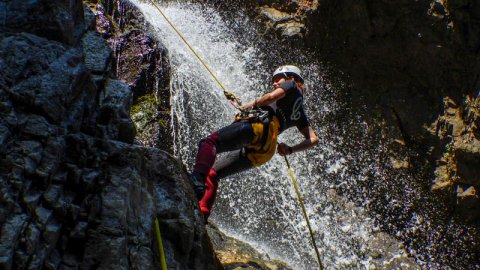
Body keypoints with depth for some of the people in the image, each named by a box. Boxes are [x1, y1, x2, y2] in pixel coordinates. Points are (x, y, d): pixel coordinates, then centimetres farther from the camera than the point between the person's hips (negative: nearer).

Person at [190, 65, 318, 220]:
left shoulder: (292, 85, 21)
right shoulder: (299, 112, 38)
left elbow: (272, 96, -1)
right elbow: (313, 139, 31)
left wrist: (251, 105, 12)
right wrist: (290, 150, 25)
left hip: (258, 125, -8)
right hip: (264, 150, 8)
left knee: (208, 143, -22)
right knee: (211, 174, 5)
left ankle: (197, 180, -47)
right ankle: (202, 214, -14)